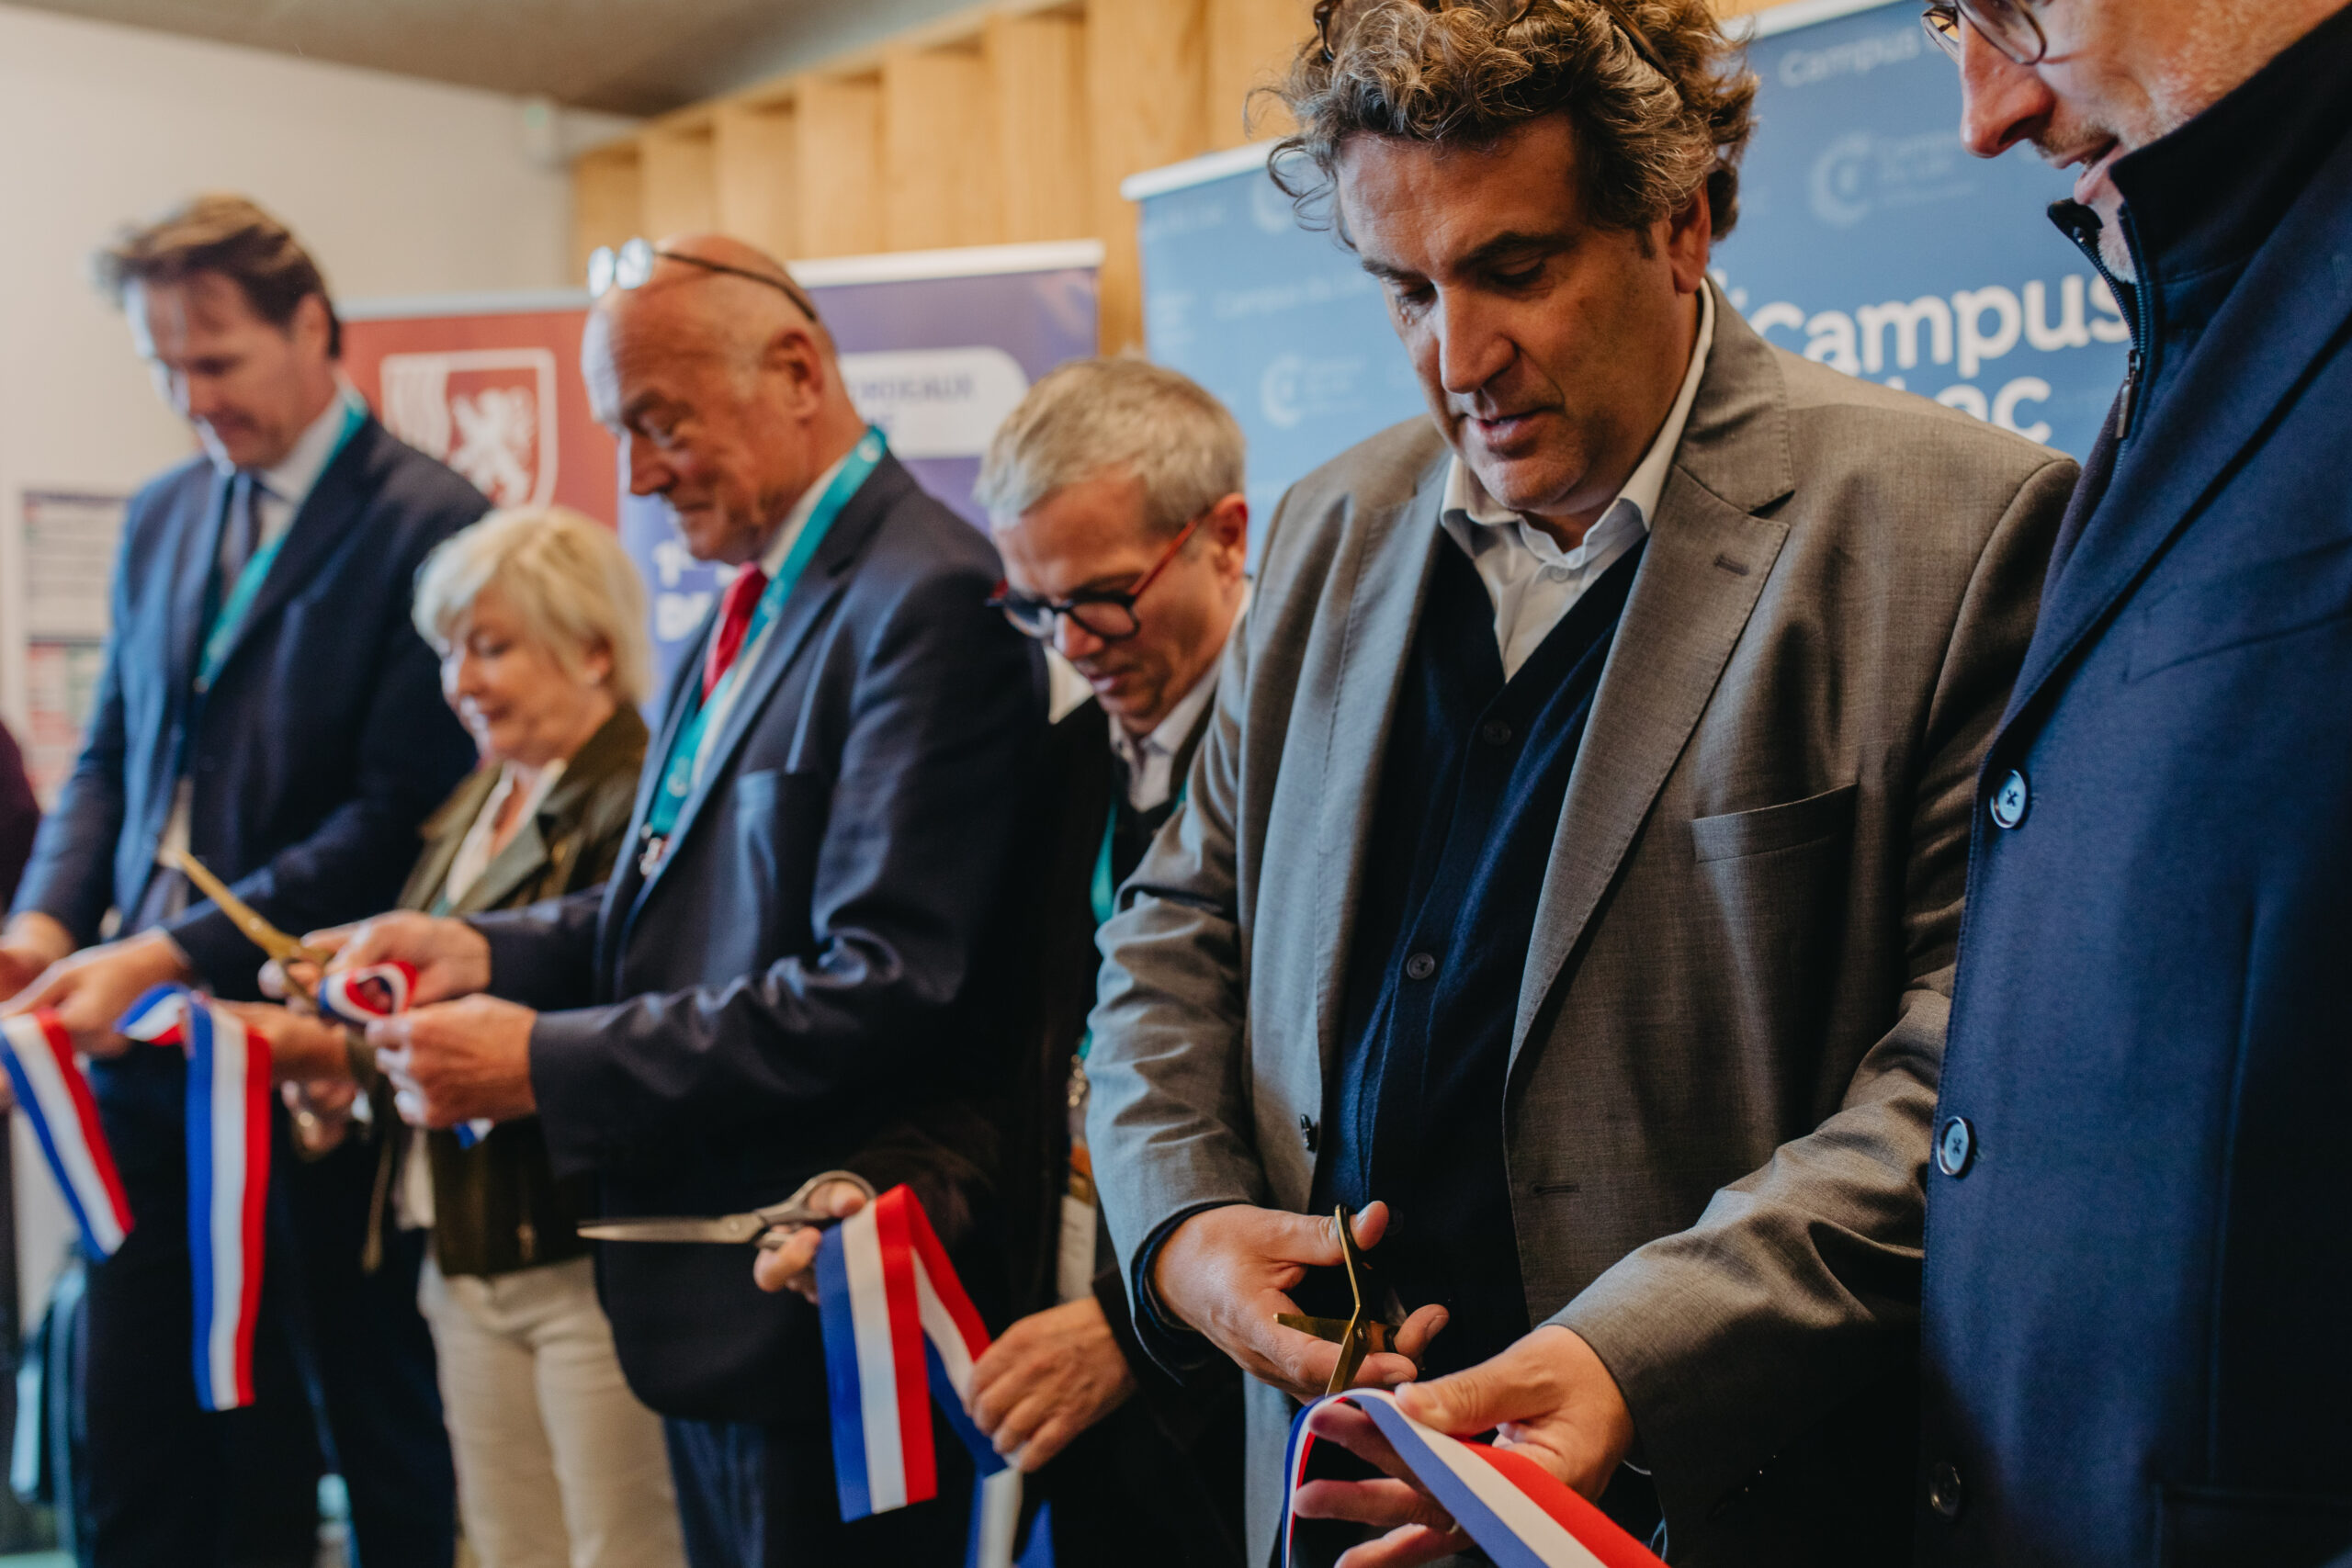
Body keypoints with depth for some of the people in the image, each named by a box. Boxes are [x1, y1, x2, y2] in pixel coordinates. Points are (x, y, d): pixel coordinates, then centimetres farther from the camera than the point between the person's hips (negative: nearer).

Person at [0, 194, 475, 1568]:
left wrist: (171, 955, -18)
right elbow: (113, 757, 19)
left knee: (375, 1427, 7)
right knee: (137, 1450, 12)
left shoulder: (430, 523, -9)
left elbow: (397, 814, -15)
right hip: (148, 1047, 7)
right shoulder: (163, 517, 14)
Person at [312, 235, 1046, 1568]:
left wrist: (549, 1063, -21)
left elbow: (888, 987, -25)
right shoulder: (757, 606, 12)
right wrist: (491, 952, 0)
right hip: (710, 1278, 9)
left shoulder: (930, 603, -18)